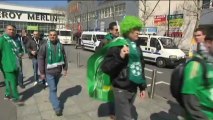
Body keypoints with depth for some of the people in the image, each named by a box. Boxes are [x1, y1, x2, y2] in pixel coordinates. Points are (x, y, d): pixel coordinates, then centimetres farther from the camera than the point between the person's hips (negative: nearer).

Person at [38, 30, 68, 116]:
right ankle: (57, 108, 3)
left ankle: (52, 98, 45)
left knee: (54, 88, 20)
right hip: (49, 72, -3)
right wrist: (42, 72, -8)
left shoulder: (60, 45, 1)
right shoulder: (44, 46, -9)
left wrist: (65, 69, 8)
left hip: (58, 71, 4)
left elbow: (64, 57, 8)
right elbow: (40, 59, -7)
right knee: (53, 89, -2)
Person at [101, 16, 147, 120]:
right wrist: (119, 57, -33)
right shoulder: (118, 45, -14)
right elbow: (105, 67, -19)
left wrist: (142, 87, 17)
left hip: (133, 89, 7)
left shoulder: (136, 46, 8)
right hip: (121, 89, -7)